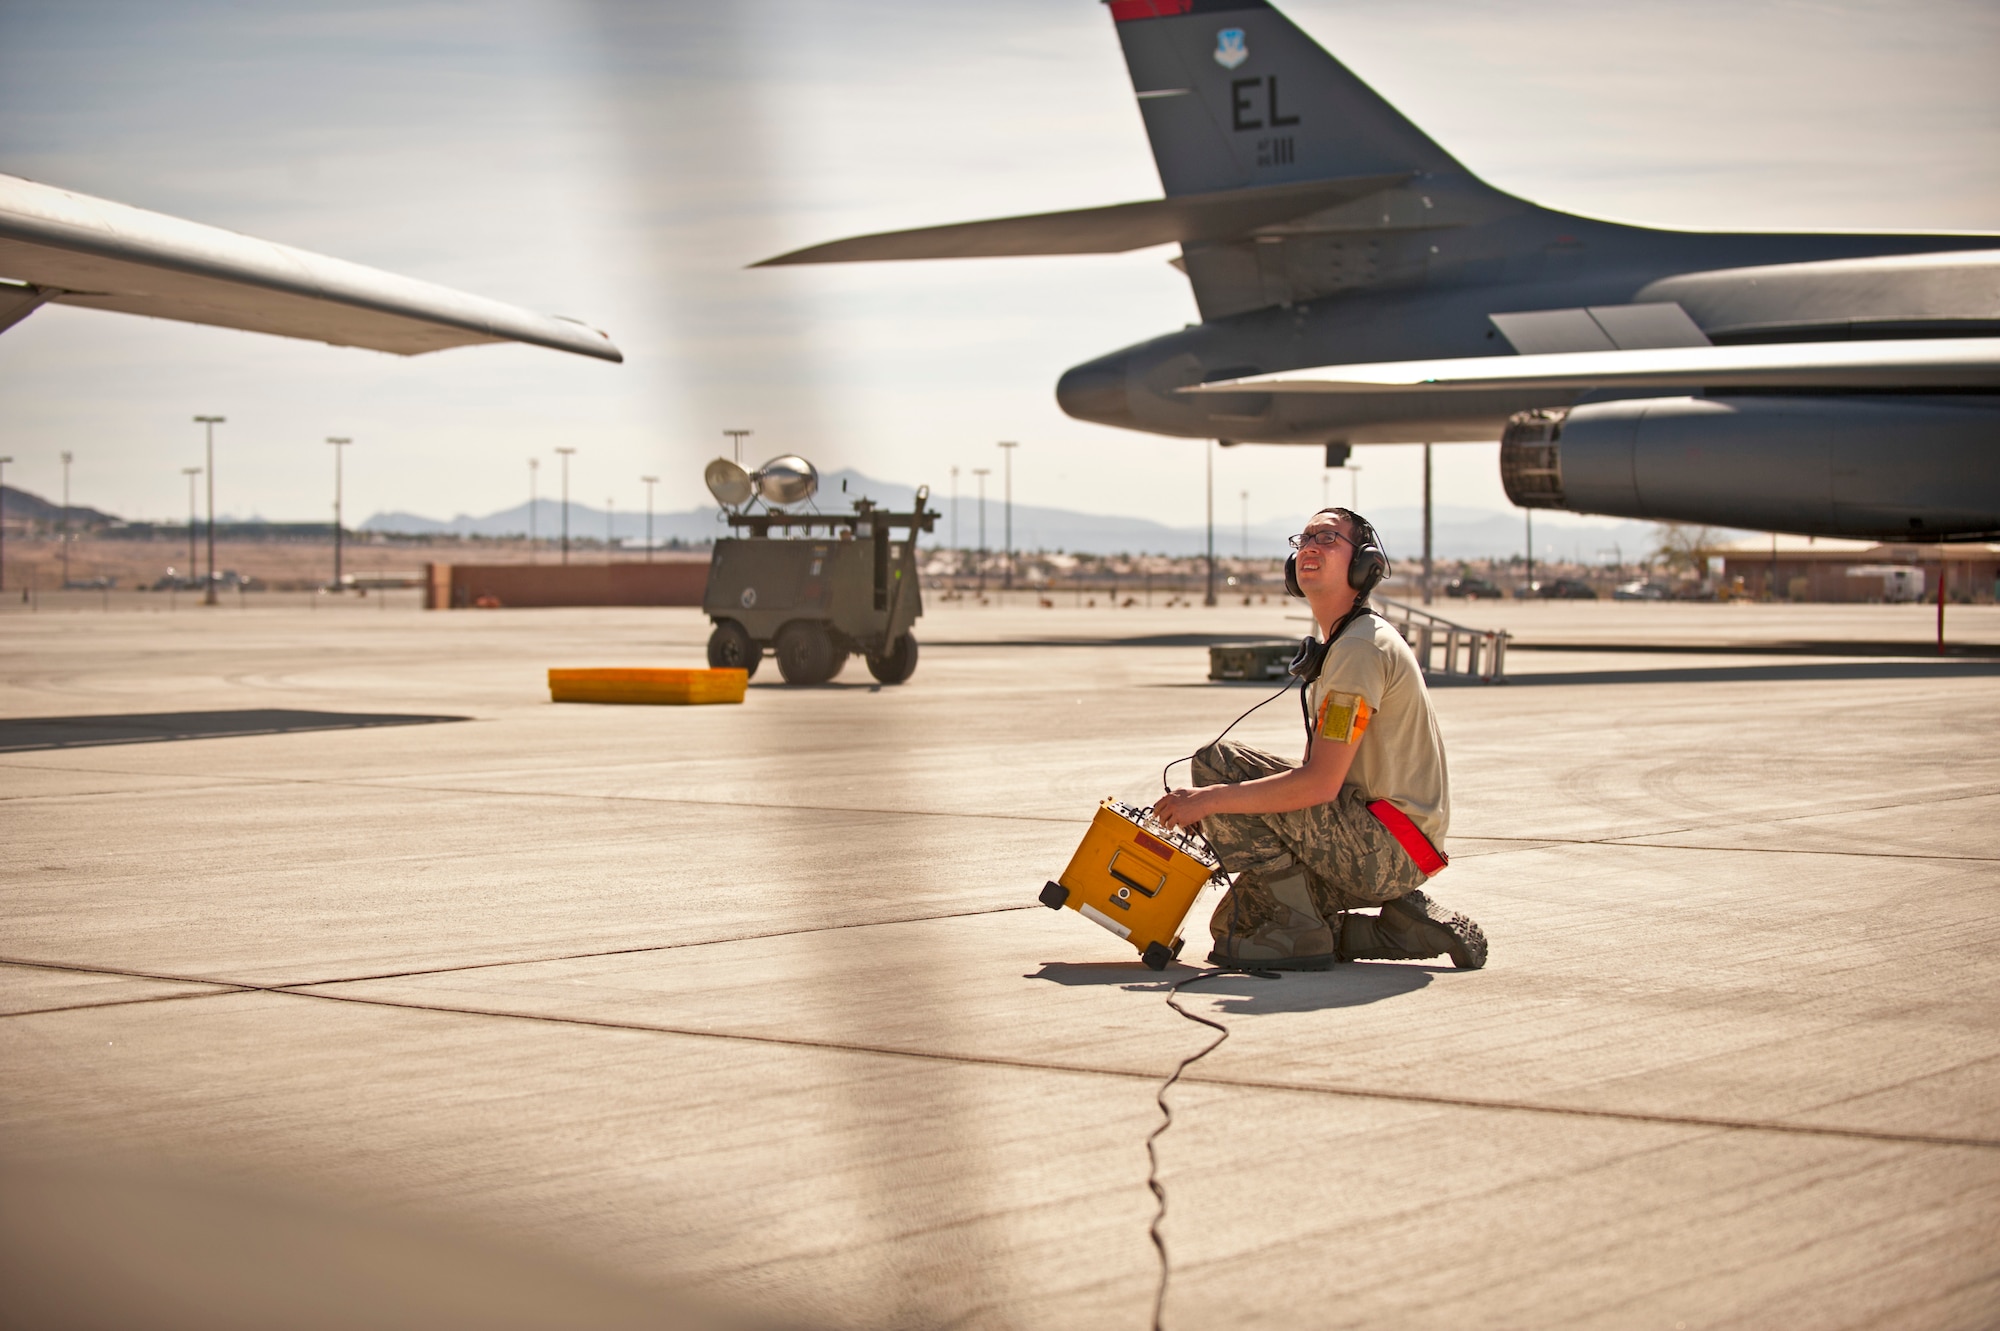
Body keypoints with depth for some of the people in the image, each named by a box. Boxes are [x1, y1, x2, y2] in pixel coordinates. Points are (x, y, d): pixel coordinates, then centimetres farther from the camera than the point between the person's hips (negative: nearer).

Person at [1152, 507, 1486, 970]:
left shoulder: (1362, 648, -16)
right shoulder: (1332, 647, 18)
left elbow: (1321, 783, -23)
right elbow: (1321, 774, 19)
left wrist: (1210, 800, -19)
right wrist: (1214, 809, 8)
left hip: (1388, 845, -10)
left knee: (1218, 763, -14)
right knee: (1234, 922, 12)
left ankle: (1298, 932, -12)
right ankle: (1405, 927, 8)